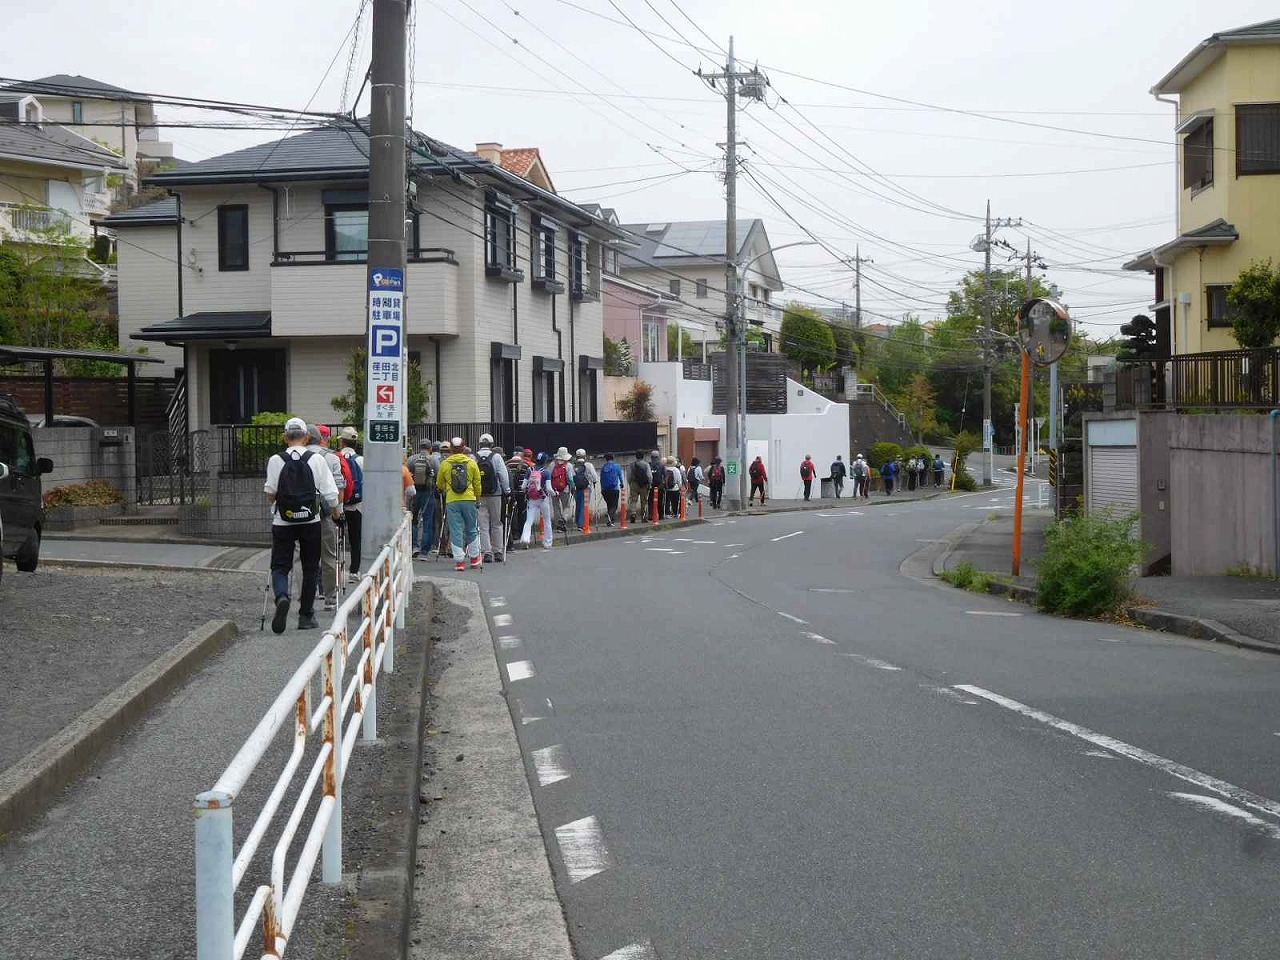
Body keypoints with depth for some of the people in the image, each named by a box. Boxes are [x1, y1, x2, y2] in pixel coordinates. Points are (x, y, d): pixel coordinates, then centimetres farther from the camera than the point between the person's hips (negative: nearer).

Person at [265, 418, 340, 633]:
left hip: (283, 521, 0)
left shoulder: (275, 461, -5)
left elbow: (270, 494, -4)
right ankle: (306, 616, 15)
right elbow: (330, 494, -4)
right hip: (311, 521, 0)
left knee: (280, 566, 7)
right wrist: (336, 512, 14)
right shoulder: (316, 460, -5)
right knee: (310, 568, 12)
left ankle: (281, 597, -23)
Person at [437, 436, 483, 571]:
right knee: (472, 530, 13)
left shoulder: (444, 464, 2)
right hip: (469, 500, 1)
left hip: (451, 501, -1)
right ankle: (475, 559, 20)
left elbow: (439, 485, 13)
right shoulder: (471, 463, 2)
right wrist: (478, 498, 20)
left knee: (456, 531, 2)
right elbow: (477, 484, 7)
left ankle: (459, 561, -2)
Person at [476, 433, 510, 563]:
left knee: (483, 525, 4)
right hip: (495, 495, -1)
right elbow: (504, 475, -8)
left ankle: (486, 552, 0)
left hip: (479, 497, 1)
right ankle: (497, 551, 11)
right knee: (496, 524, 10)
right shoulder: (496, 457, -5)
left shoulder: (474, 458, -1)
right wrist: (507, 491, 0)